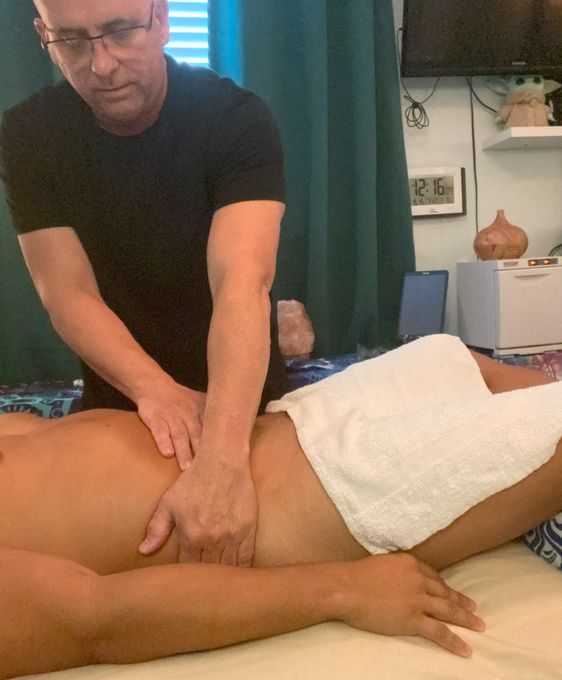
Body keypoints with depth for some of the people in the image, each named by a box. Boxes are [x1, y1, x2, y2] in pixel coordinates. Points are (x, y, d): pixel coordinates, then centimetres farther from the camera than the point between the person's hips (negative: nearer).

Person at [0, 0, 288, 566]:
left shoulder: (235, 119, -22)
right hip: (117, 397, 2)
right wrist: (153, 389, -38)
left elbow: (242, 283, -37)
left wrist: (223, 458, -52)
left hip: (238, 396, -1)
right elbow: (67, 292, -19)